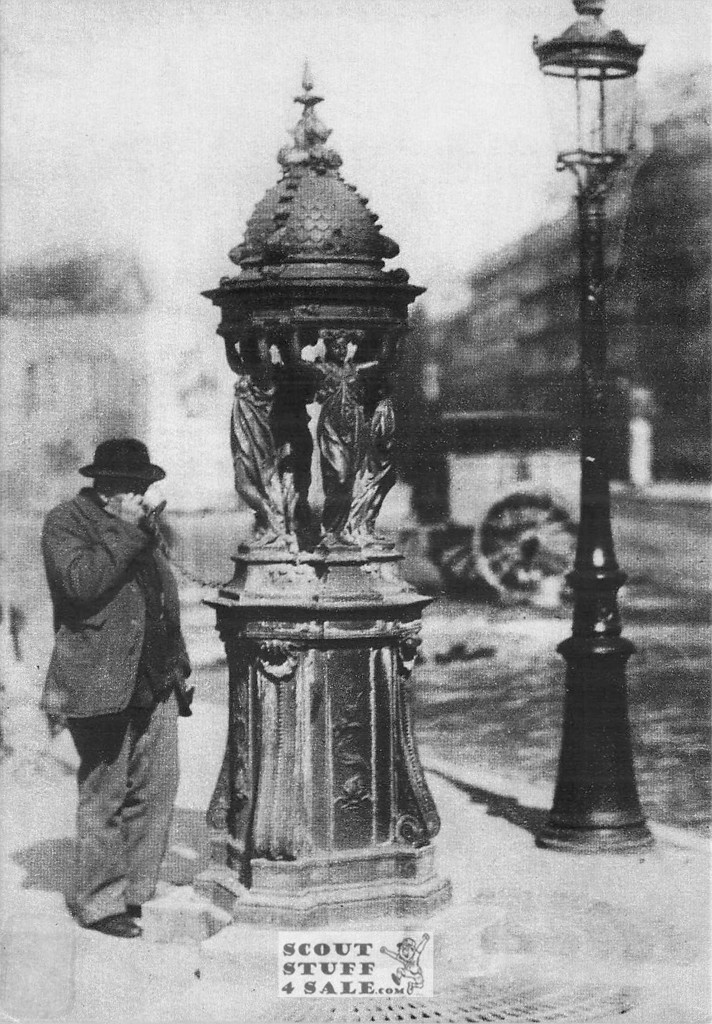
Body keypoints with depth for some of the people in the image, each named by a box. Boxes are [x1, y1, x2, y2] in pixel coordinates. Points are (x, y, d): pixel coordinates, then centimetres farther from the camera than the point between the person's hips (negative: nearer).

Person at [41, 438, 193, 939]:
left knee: (158, 786, 5)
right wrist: (125, 529, -19)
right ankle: (100, 902, 10)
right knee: (105, 794, -1)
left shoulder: (145, 526, 17)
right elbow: (81, 583, -22)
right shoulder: (65, 523, -5)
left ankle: (133, 890, 17)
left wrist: (180, 666, 20)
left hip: (154, 681, 7)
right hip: (100, 681, -7)